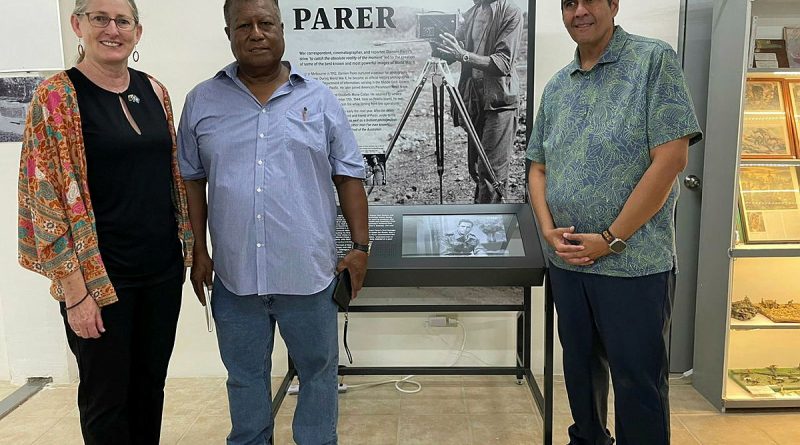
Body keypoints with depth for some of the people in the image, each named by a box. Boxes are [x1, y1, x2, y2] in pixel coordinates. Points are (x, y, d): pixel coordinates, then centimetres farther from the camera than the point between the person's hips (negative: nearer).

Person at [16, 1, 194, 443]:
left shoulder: (154, 91, 6)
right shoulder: (57, 95, -9)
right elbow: (47, 196, -12)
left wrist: (187, 247, 11)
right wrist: (75, 289, -15)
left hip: (163, 268, 5)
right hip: (100, 275, -4)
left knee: (151, 386, 17)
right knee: (106, 396, 11)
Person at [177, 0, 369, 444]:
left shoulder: (319, 99, 1)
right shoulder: (202, 101, 4)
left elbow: (348, 176, 3)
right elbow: (192, 180, 8)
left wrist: (360, 244, -1)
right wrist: (199, 251, 5)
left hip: (307, 270, -1)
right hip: (234, 273, 1)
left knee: (318, 368, 14)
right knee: (244, 374, 18)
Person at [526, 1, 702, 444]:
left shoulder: (655, 61, -7)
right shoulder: (556, 87, 10)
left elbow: (670, 159, -14)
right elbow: (538, 167, 14)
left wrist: (610, 240, -14)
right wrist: (548, 231, -4)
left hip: (634, 263, -6)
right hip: (566, 260, 6)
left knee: (637, 380, 5)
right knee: (580, 365, 19)